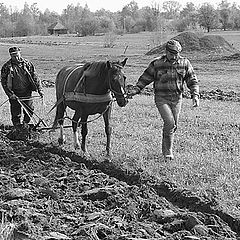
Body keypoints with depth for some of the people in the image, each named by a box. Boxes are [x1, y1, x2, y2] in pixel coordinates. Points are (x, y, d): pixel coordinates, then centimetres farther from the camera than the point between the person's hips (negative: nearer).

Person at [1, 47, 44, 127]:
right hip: (15, 94, -2)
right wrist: (10, 94, -13)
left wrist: (40, 89, -2)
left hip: (27, 93, 2)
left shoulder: (27, 64, 1)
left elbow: (35, 77, 5)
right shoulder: (7, 67, -4)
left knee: (30, 111, 6)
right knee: (16, 113, 3)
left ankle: (25, 124, 29)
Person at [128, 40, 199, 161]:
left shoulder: (184, 63, 0)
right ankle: (168, 151, -2)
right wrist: (135, 90, -11)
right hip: (162, 98, -3)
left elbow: (192, 81, 4)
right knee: (170, 122, -18)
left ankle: (166, 149, 27)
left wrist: (195, 95, -10)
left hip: (177, 98, 3)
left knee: (173, 125, 8)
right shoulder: (156, 64, -6)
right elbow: (145, 78, 1)